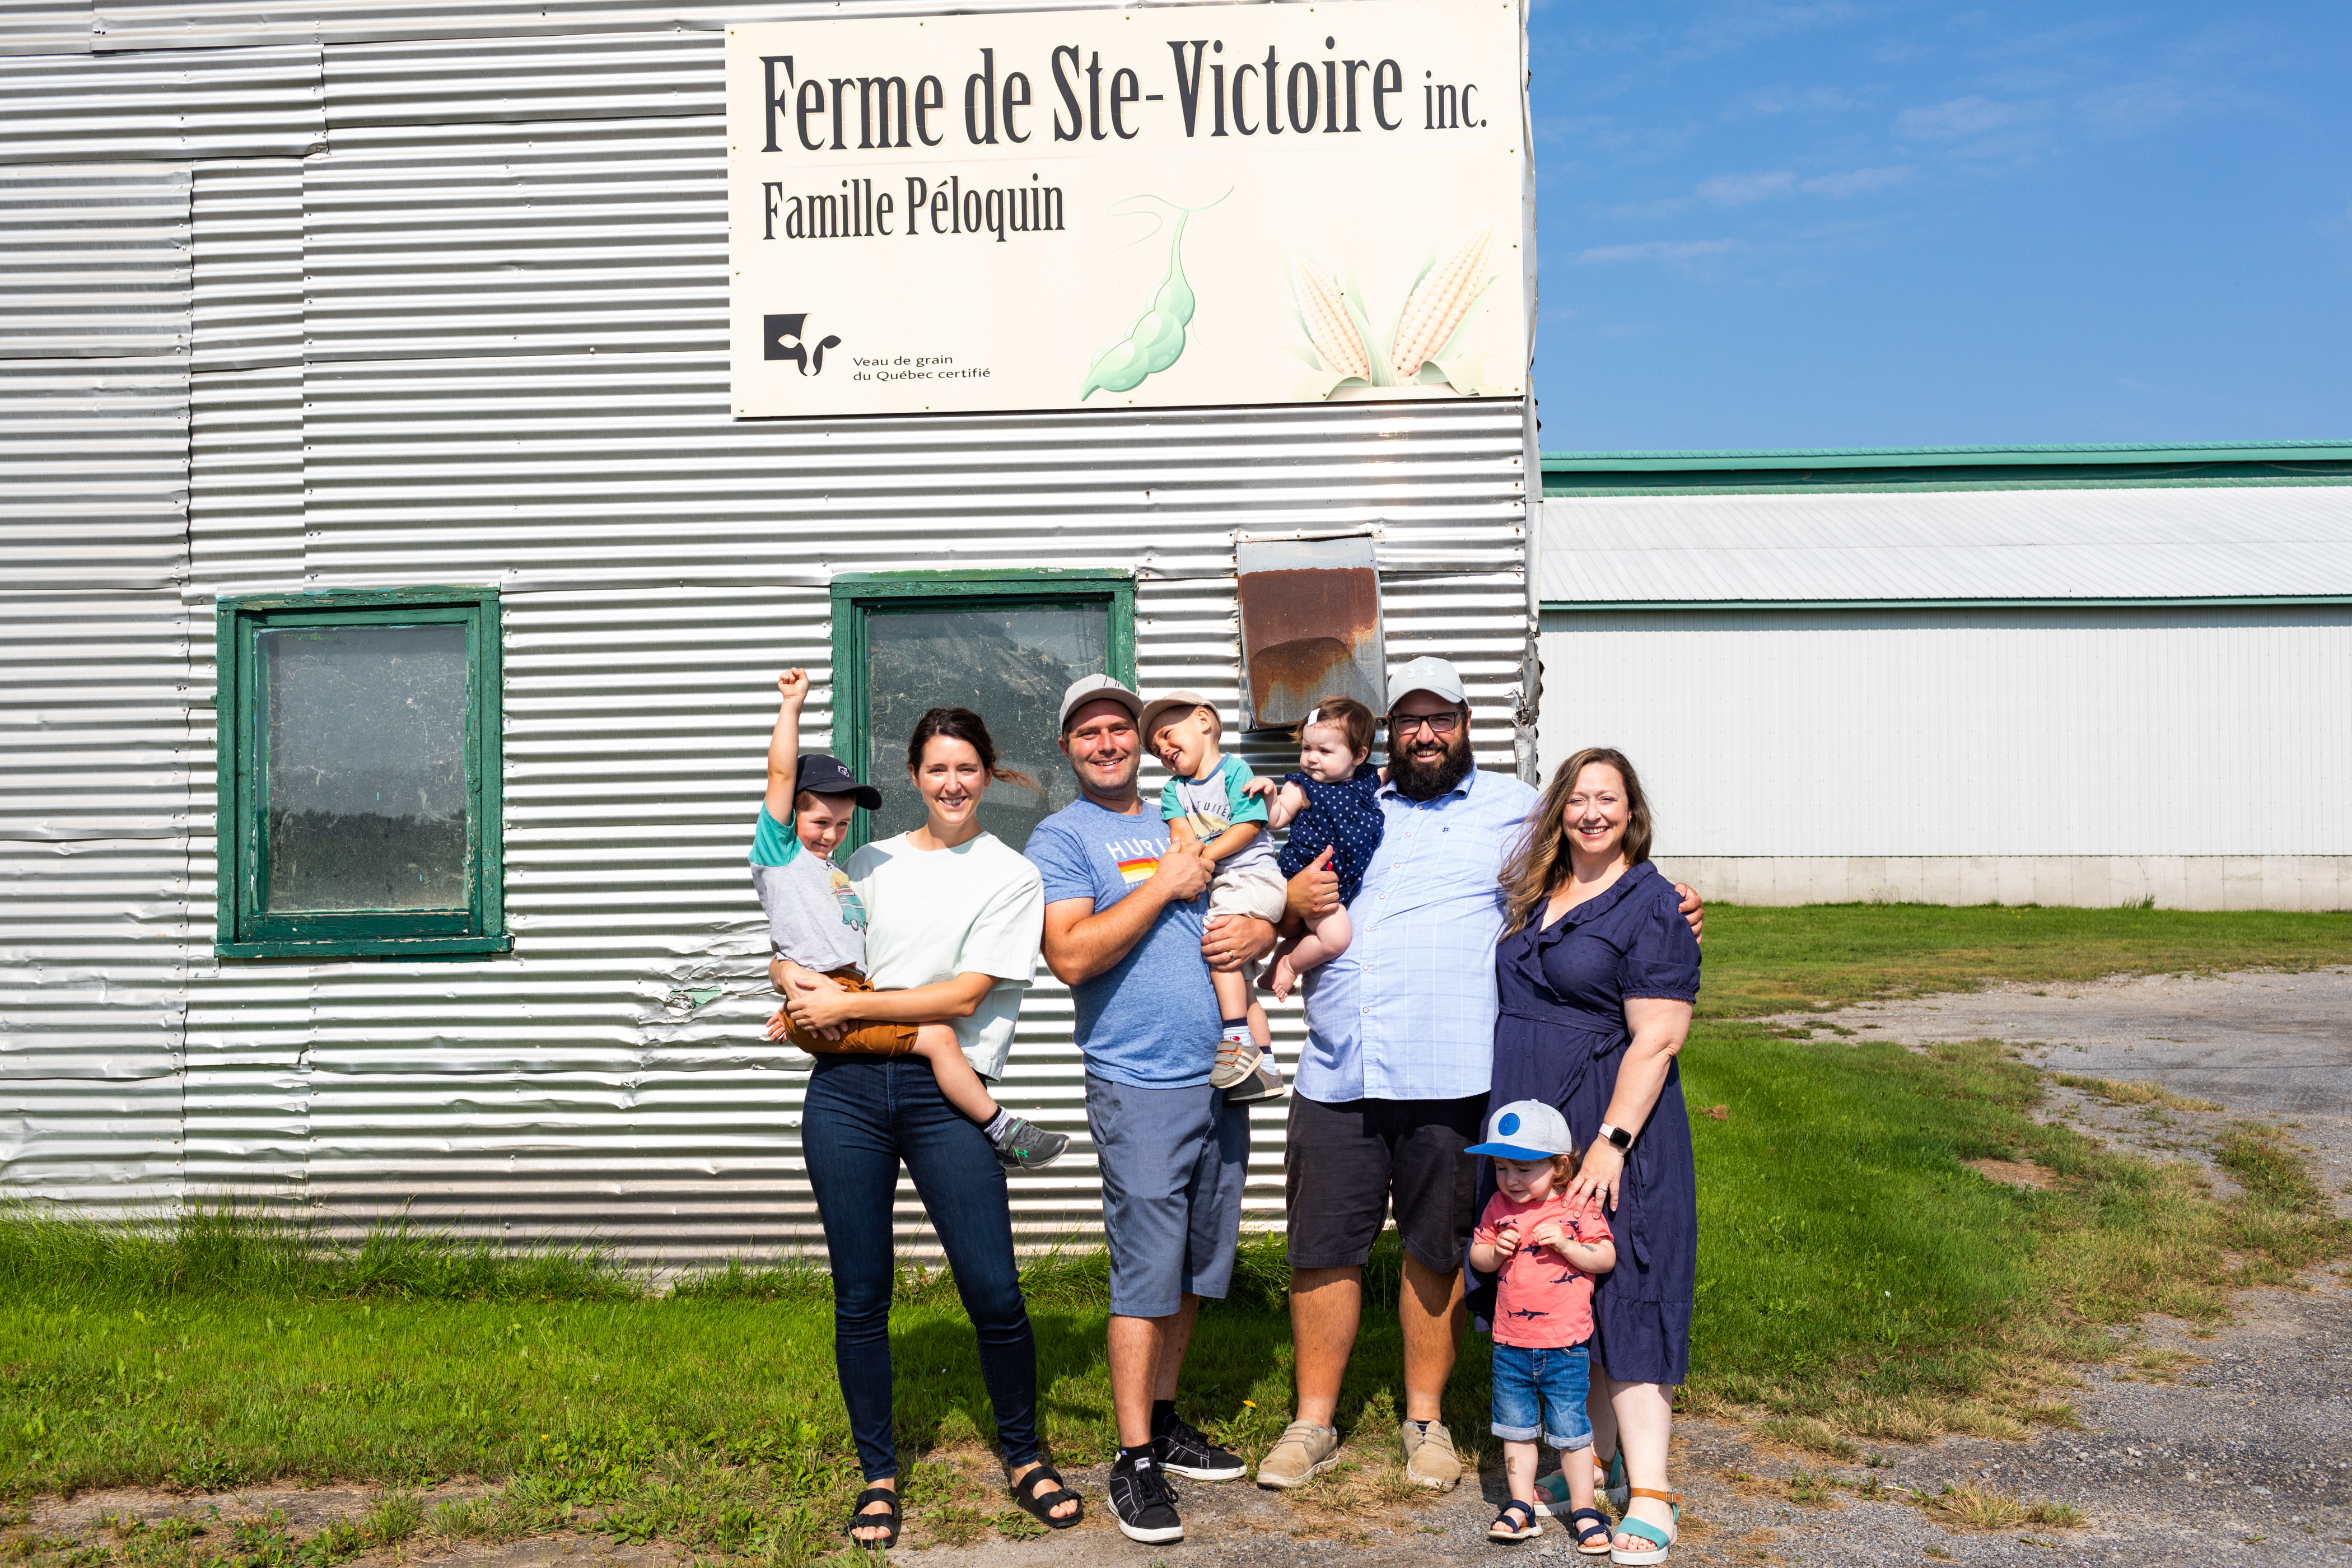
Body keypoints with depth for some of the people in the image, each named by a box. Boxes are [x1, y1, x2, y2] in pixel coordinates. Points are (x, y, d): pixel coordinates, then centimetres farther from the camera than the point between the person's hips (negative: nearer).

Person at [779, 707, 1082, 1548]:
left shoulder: (1011, 877, 4)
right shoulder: (873, 862, 16)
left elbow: (965, 996, -6)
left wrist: (846, 1005, -7)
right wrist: (800, 992, 0)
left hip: (945, 1093, -3)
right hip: (846, 1088, 3)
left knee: (994, 1294, -5)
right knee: (861, 1296, 6)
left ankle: (1023, 1456, 18)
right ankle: (879, 1476, 22)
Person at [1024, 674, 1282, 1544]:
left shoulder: (1183, 823, 16)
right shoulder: (1061, 838, -3)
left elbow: (1262, 903, 22)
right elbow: (1072, 957, -17)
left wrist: (1259, 931, -2)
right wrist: (1165, 886, -14)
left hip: (1218, 1077, 6)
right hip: (1140, 1086, -6)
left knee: (1196, 1266, 13)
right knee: (1147, 1269, -5)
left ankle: (1165, 1420, 27)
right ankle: (1135, 1463, 4)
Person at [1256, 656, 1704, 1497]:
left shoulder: (1513, 805, 9)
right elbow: (1295, 930, 24)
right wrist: (1292, 904, 0)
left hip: (1451, 1079, -2)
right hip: (1336, 1076, 3)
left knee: (1437, 1249, 8)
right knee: (1323, 1247, 6)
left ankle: (1426, 1419, 25)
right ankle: (1313, 1422, 20)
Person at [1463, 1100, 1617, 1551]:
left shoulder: (1577, 1207, -8)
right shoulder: (1499, 1207, 3)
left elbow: (1606, 1258, -7)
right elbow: (1476, 1256, 10)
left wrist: (1565, 1246, -22)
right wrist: (1495, 1252, -11)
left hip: (1565, 1347, -4)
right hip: (1510, 1345, 4)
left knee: (1568, 1430, 3)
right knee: (1516, 1428, 12)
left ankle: (1584, 1511, 17)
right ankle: (1521, 1507, 25)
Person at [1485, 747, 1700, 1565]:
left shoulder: (1651, 907, -10)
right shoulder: (1535, 898, 12)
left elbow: (1656, 1040, -16)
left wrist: (1611, 1142, -20)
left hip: (1611, 1134, -7)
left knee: (1619, 1302, -4)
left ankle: (1649, 1497, 3)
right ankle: (1590, 1460, 27)